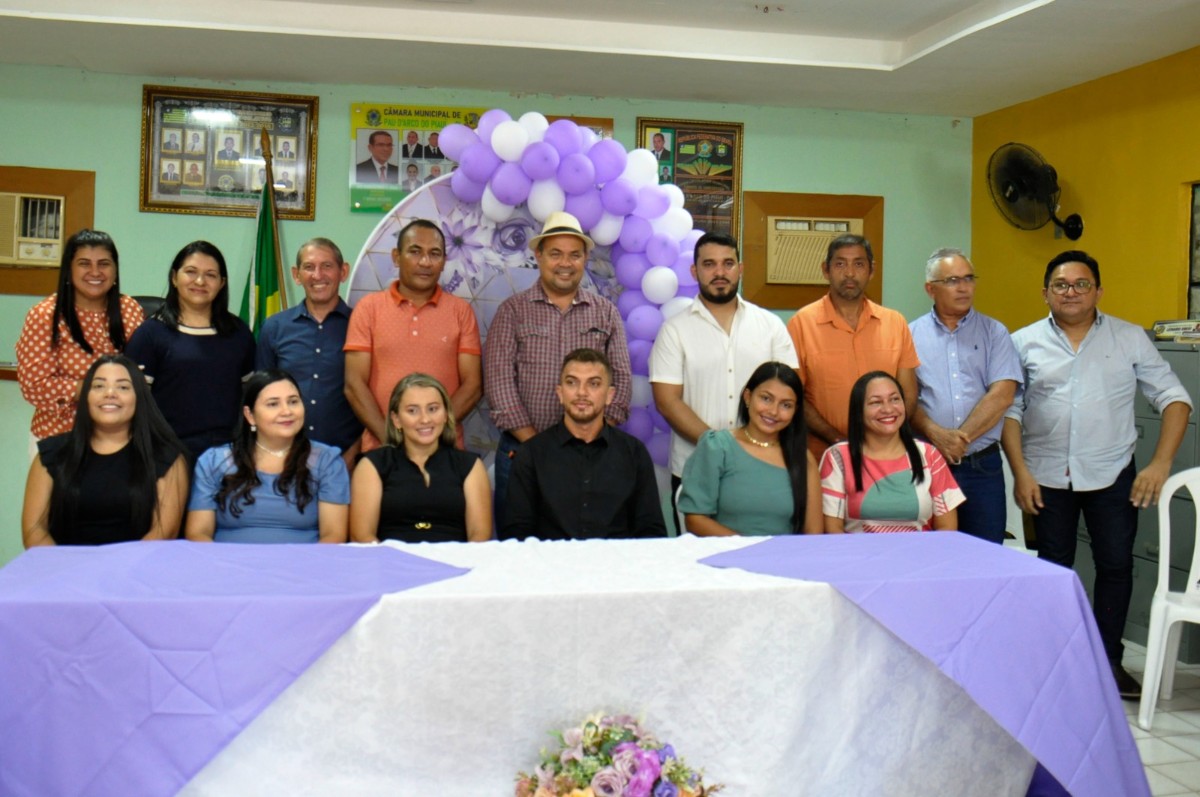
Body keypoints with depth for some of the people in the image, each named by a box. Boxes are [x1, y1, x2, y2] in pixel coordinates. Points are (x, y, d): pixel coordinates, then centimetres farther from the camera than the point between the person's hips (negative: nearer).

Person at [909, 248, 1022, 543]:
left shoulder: (994, 333, 7)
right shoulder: (912, 335, 5)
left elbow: (1002, 394, -5)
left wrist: (962, 437, -13)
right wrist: (936, 434, -18)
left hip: (983, 465, 1)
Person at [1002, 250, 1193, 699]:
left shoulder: (1130, 338, 2)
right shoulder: (1025, 343, 2)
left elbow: (1173, 398, 2)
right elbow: (1010, 409, 1)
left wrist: (1160, 464, -8)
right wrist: (1020, 471, -7)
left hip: (1112, 474, 0)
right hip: (1047, 476, 0)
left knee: (1116, 564, 1)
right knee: (1053, 566, 9)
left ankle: (1109, 661, 15)